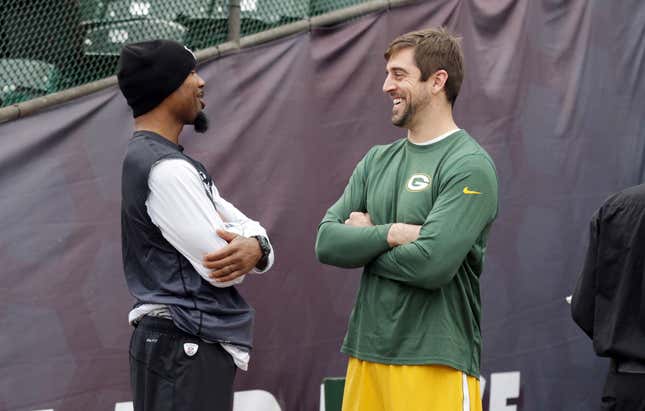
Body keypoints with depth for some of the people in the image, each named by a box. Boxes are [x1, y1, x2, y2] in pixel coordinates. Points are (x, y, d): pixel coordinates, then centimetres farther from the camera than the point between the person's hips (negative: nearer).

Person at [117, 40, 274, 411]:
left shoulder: (168, 159, 17)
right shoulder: (165, 169, -17)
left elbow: (248, 227, 11)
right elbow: (216, 263, -20)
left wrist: (256, 248, -12)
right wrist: (247, 244, 2)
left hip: (191, 344, 10)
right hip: (186, 350, -10)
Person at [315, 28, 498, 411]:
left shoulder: (469, 166, -10)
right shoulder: (378, 160, 12)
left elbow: (432, 263, -21)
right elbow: (327, 242, 3)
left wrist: (363, 240, -5)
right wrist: (391, 234, -14)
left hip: (435, 364, -6)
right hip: (367, 354, 6)